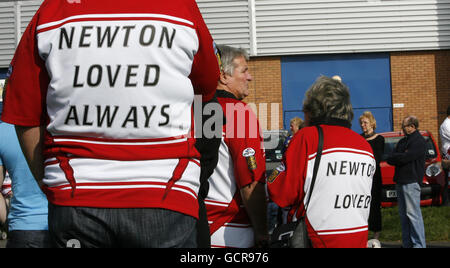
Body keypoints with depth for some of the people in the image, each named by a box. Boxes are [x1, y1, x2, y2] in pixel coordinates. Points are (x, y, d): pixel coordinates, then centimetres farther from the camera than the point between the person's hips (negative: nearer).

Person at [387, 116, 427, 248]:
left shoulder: (419, 141, -7)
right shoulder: (403, 141, 21)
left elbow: (405, 157, -18)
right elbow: (390, 159, 13)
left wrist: (395, 158, 1)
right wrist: (400, 157, -6)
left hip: (411, 182, -9)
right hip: (400, 181, 9)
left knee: (413, 214, -10)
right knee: (403, 214, 9)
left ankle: (419, 244, -9)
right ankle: (407, 243, 13)